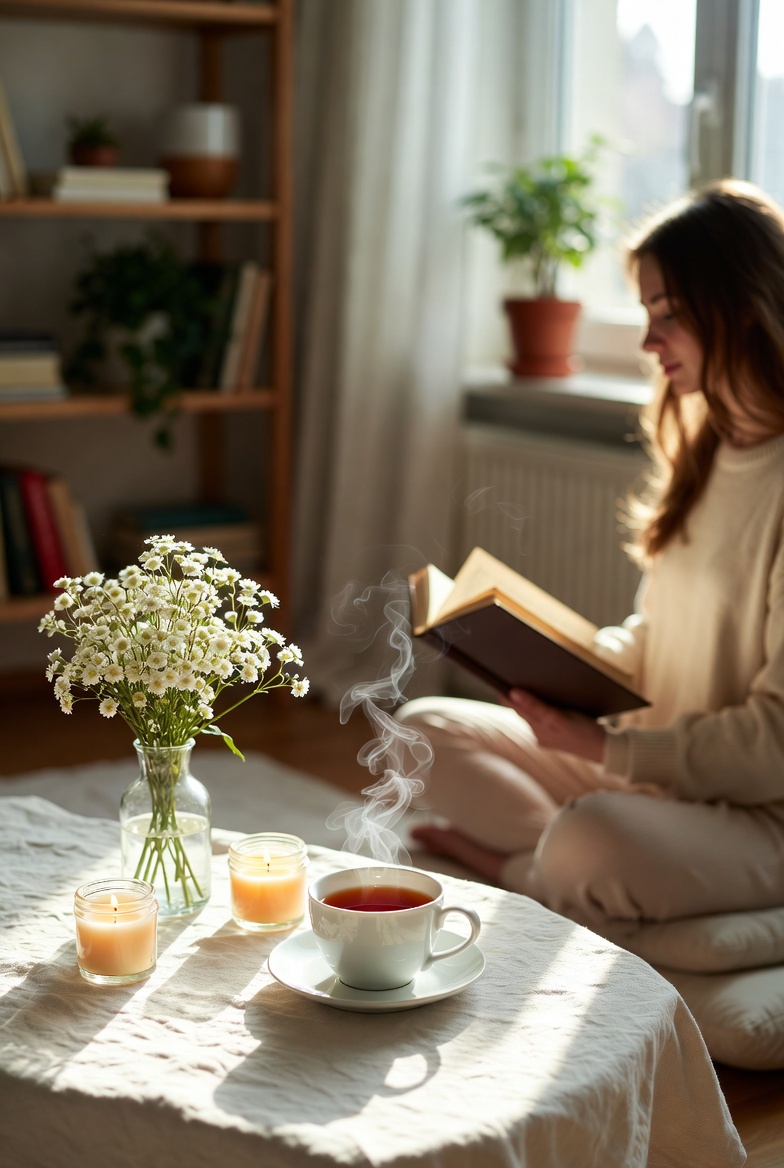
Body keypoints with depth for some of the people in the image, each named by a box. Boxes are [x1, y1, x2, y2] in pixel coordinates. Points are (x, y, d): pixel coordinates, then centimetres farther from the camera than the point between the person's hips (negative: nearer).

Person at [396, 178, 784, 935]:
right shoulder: (702, 453, 10)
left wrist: (611, 749, -18)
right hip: (650, 770, 9)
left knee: (588, 841, -37)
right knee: (424, 729, 2)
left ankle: (516, 864, -4)